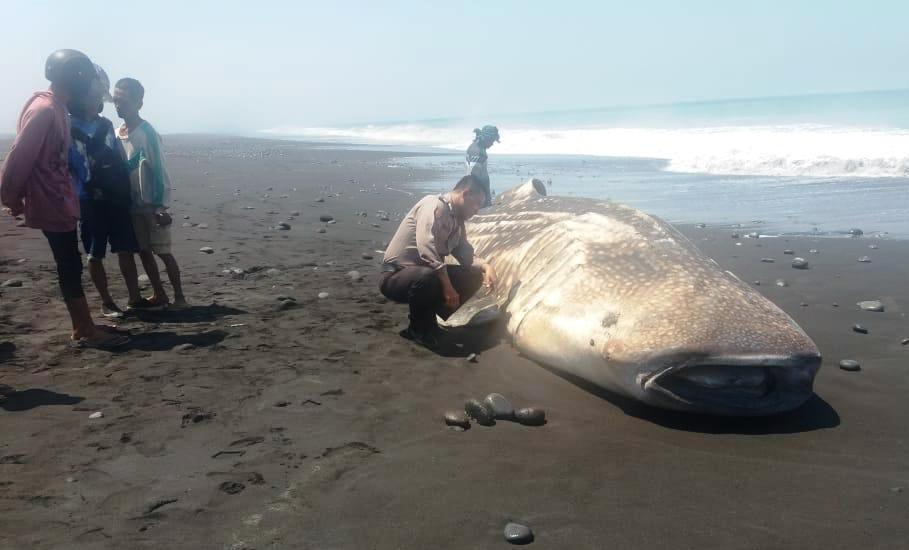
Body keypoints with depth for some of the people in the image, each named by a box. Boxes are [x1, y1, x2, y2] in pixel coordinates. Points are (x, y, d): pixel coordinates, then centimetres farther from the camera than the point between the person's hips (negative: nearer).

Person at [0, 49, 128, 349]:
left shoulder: (56, 108, 11)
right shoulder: (44, 110, -19)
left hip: (60, 203, 9)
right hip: (51, 205, -9)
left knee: (71, 266, 12)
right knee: (71, 267, -3)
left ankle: (83, 326, 20)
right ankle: (86, 331, 4)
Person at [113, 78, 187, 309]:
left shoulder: (147, 133, -14)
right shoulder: (117, 134, 7)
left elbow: (160, 170, -16)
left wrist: (161, 207, -19)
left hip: (151, 204, -7)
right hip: (131, 204, 7)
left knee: (163, 252, -3)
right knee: (143, 251, 11)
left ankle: (179, 296, 6)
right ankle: (159, 294, 21)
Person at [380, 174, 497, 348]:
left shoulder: (457, 219, 8)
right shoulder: (434, 205, -20)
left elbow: (465, 255, 9)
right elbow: (427, 251, -31)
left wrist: (485, 266, -12)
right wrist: (447, 287, -30)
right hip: (395, 276, -9)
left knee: (473, 275, 0)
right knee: (427, 276, -40)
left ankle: (429, 322, 6)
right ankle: (418, 329, -11)